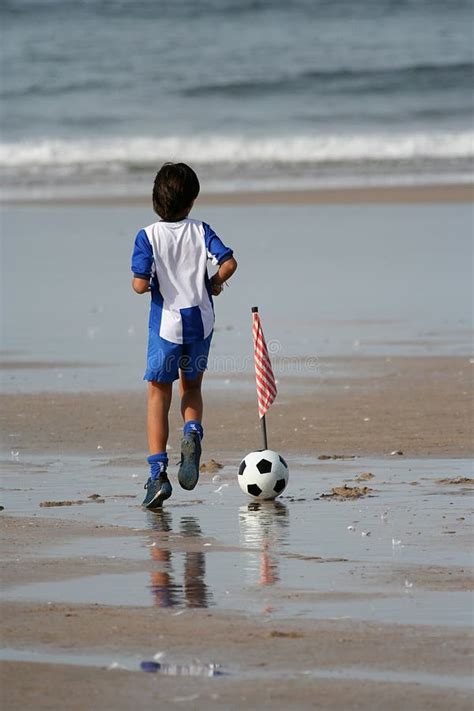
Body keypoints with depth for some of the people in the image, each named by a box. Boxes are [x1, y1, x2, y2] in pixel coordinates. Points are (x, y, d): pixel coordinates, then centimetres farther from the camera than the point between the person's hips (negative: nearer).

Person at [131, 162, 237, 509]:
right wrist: (214, 283, 7)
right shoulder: (201, 230, -2)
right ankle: (193, 433, -10)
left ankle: (158, 472, -6)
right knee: (191, 387, 22)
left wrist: (142, 283, 7)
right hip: (200, 320, 2)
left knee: (158, 395, 6)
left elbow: (140, 284, -17)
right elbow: (229, 262, -12)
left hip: (166, 323, -2)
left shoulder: (148, 236, -9)